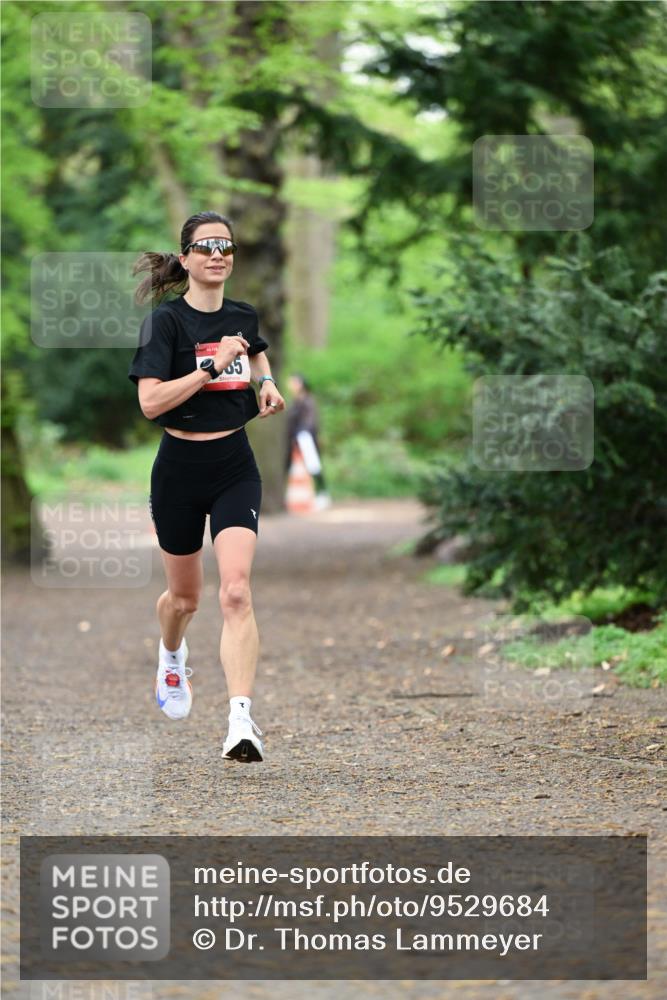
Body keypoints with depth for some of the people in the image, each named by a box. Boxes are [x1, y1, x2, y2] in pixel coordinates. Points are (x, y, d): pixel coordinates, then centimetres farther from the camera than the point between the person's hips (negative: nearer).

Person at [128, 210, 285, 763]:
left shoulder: (243, 315, 4)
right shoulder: (166, 321, -11)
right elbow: (150, 401, -22)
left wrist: (265, 380, 10)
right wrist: (212, 367, -24)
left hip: (235, 467, 2)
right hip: (181, 468, -2)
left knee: (236, 592, -17)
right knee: (184, 597, 17)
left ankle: (241, 722, -23)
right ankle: (172, 657, 53)